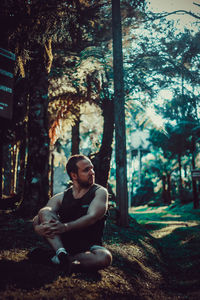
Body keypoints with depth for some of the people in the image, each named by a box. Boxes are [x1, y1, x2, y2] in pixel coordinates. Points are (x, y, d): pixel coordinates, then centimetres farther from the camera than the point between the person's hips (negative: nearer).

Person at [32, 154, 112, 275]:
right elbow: (37, 219, -2)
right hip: (64, 243, 2)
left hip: (89, 246, -2)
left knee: (105, 257, -36)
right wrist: (39, 227, -28)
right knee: (45, 212, -17)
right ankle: (61, 253, -31)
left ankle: (58, 260, -25)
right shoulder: (60, 198, 7)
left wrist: (65, 227, -33)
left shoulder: (100, 192, -1)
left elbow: (92, 217, -18)